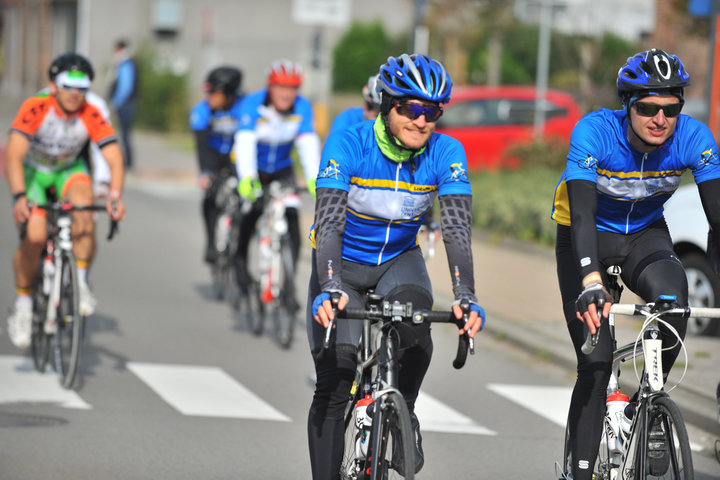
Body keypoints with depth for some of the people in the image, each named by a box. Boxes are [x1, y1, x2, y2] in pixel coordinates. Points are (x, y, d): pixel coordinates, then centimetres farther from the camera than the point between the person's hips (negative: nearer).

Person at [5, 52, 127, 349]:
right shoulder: (35, 109, -30)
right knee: (35, 237, -21)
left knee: (83, 204, -32)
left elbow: (114, 158, -29)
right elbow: (13, 155, -38)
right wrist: (19, 197, -52)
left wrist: (115, 196, -46)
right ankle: (23, 304, 2)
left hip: (68, 171, 1)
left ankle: (81, 283, -18)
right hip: (32, 171, -1)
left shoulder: (91, 116, -25)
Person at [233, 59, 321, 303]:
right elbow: (245, 141, -36)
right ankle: (241, 261, 1)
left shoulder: (302, 107, -18)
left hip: (282, 169, 2)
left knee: (291, 215, -15)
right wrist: (246, 177, -50)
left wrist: (313, 179, -42)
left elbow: (309, 143, -28)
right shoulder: (252, 104, -25)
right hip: (253, 168, -2)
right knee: (252, 210, -22)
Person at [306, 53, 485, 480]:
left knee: (415, 318, -32)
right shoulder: (348, 144, -24)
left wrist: (466, 297, -39)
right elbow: (328, 223, -32)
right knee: (334, 383, -12)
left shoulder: (446, 154, -18)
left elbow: (458, 229, -25)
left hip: (399, 261, 1)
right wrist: (330, 290, -47)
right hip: (344, 264, -1)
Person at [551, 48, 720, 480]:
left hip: (645, 234, 2)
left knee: (671, 296, -32)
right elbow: (582, 213, -40)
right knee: (595, 362, -13)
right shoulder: (594, 132, -30)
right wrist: (591, 282, -54)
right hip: (588, 237, -2)